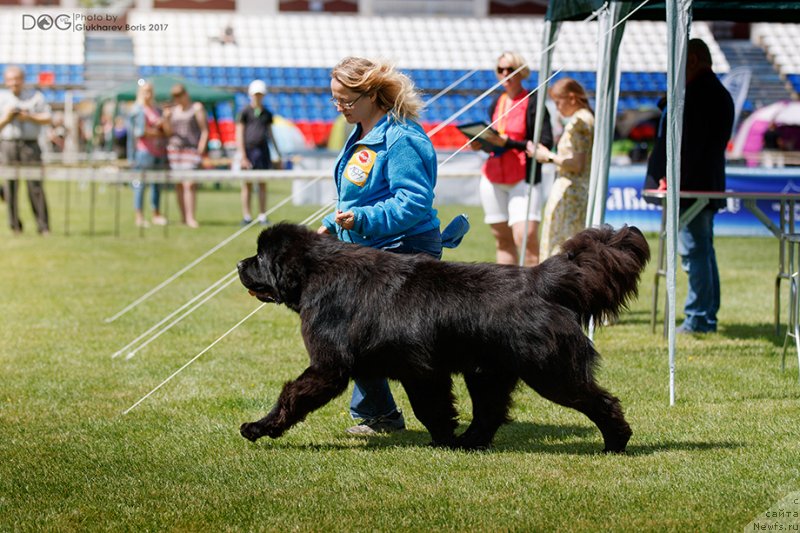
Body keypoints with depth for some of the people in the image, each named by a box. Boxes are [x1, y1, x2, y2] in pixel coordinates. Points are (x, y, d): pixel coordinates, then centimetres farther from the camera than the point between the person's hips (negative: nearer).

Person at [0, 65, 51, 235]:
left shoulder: (36, 96, 12)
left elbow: (47, 118, 5)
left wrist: (29, 117, -7)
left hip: (30, 146, -1)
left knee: (35, 186, -8)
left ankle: (43, 227, -8)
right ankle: (15, 226, 6)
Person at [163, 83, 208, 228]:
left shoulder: (197, 108, 3)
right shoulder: (173, 110, 17)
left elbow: (204, 130, 0)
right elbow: (168, 132, 14)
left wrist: (201, 149, -9)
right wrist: (166, 119, -4)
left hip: (191, 149, -5)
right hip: (174, 148, 5)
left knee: (189, 183, -14)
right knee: (178, 184, 3)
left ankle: (190, 217, -17)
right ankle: (183, 216, 7)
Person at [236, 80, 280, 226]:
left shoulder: (267, 114, 13)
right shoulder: (245, 112, 1)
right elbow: (239, 134, -2)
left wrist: (278, 153, 20)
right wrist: (242, 156, -9)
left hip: (263, 150, 3)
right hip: (248, 150, -3)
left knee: (263, 185, 3)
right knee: (247, 185, 1)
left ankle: (262, 217, 7)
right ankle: (246, 216, 5)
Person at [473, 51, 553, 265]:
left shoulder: (532, 104, -4)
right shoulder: (496, 104, 15)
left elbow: (546, 144, -11)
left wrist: (508, 142, -18)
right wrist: (481, 144, 3)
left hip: (523, 179, -6)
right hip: (492, 179, 6)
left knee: (526, 236, -18)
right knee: (502, 238, 5)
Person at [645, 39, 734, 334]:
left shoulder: (698, 93, -14)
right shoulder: (721, 94, 17)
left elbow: (688, 140, -21)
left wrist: (671, 177, -18)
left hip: (691, 187, -11)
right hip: (710, 185, 11)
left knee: (694, 252, -9)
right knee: (704, 251, 14)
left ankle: (698, 319, -10)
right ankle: (707, 317, 17)